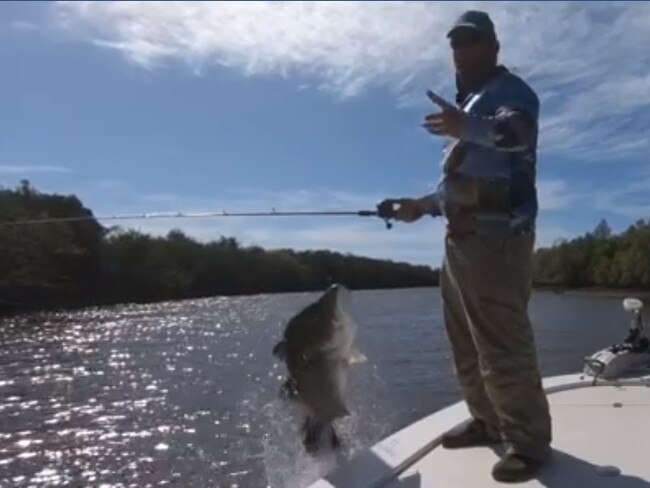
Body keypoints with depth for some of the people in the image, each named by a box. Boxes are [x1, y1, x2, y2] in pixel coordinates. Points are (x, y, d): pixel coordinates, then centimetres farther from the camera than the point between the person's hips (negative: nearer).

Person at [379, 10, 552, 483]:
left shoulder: (509, 90, -2)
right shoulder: (469, 104, 27)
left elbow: (517, 131, -29)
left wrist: (468, 128, -48)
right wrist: (422, 205, 23)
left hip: (496, 238, -9)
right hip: (461, 238, 10)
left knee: (504, 346, -9)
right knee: (467, 345, 14)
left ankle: (530, 441, 4)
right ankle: (489, 422, 27)